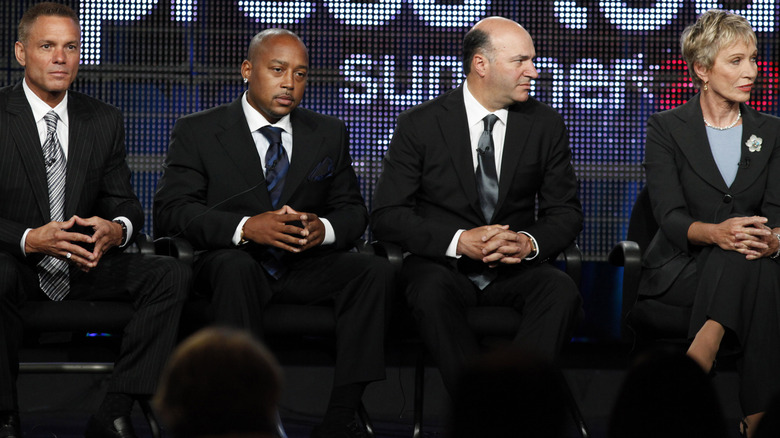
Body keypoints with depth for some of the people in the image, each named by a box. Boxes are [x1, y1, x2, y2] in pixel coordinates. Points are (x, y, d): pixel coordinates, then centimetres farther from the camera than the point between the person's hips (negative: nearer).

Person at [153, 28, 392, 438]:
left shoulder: (329, 134, 13)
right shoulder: (197, 132, 1)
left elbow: (352, 209, 12)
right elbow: (171, 211, -9)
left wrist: (323, 229, -15)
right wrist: (246, 228, -26)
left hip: (305, 269, 3)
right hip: (232, 263, -3)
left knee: (375, 269, -25)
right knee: (235, 265, -38)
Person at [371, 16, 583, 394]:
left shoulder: (546, 125, 6)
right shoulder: (420, 125, -2)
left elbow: (565, 212, 9)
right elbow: (387, 214, -6)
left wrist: (530, 242, -15)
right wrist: (459, 241, -21)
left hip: (514, 269, 2)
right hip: (442, 266, -2)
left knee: (562, 291, -30)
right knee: (432, 292, -37)